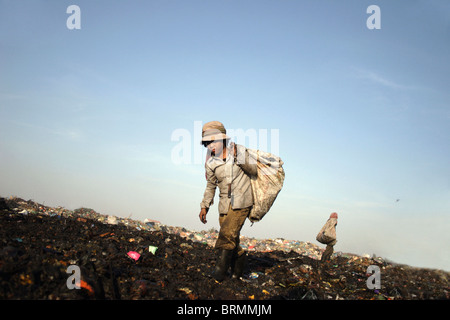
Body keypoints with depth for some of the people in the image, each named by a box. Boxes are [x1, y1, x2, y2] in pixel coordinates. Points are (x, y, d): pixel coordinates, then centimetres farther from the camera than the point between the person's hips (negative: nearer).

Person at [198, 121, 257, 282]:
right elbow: (210, 186, 11)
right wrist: (204, 206, 7)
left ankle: (220, 271, -8)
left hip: (242, 200, -4)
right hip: (225, 203, 4)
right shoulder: (210, 162, 0)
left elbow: (253, 171, 1)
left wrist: (240, 159, -15)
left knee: (227, 234, -16)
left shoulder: (239, 151, -7)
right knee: (230, 239, 5)